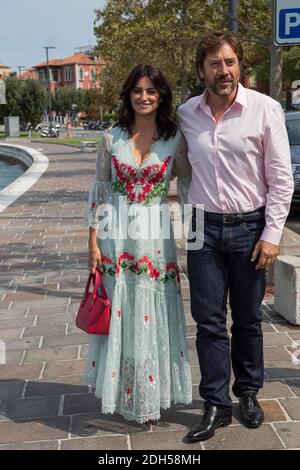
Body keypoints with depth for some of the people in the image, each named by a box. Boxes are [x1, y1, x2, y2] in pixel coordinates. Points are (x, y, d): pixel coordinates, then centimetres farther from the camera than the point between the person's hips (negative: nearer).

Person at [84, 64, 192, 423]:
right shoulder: (111, 138, 2)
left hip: (155, 238, 0)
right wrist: (93, 242, 0)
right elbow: (99, 191, 3)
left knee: (153, 316, 7)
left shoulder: (175, 139, 1)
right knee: (119, 314, 8)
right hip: (116, 236, 1)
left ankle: (151, 394, 26)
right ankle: (123, 393, 27)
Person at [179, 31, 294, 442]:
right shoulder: (186, 114, 3)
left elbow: (281, 179, -5)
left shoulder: (265, 109, -6)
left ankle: (248, 394, 30)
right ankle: (216, 405, 16)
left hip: (250, 227, -2)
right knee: (209, 320, 4)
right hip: (204, 228, 2)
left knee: (248, 318, 11)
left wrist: (272, 234, -9)